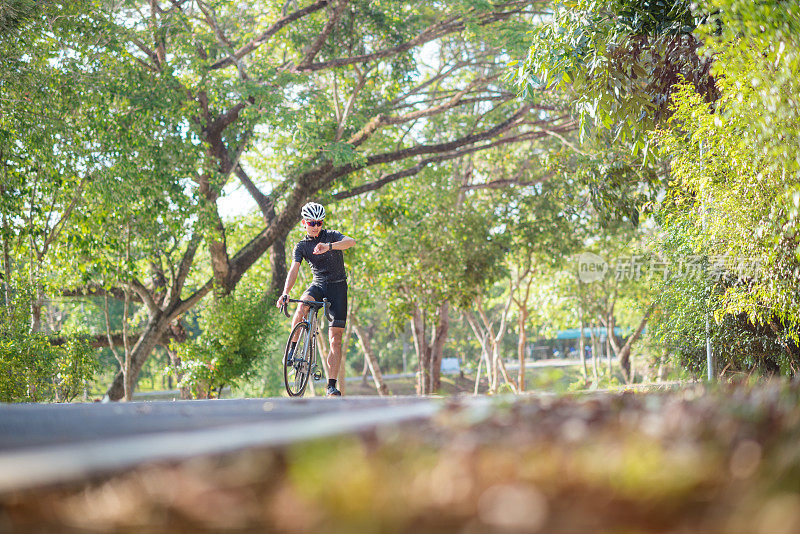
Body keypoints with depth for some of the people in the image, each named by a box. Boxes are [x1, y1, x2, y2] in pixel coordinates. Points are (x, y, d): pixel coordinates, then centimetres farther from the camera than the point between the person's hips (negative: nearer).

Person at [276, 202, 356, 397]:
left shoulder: (331, 236, -3)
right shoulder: (301, 246, 4)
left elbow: (351, 241, -24)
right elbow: (294, 269, -10)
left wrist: (329, 246, -43)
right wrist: (285, 292, -27)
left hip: (337, 286, -2)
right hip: (318, 285, 2)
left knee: (335, 338, -9)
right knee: (302, 307, -35)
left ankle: (332, 385, -8)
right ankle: (293, 346, -14)